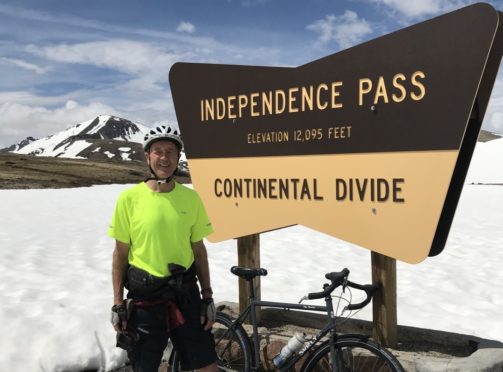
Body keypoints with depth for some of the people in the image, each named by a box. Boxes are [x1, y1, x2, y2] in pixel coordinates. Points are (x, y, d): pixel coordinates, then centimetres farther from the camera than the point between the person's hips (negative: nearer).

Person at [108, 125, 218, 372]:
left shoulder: (191, 198, -1)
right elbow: (120, 253, -2)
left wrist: (207, 297, 4)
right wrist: (118, 303, -3)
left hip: (185, 295, 2)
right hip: (143, 298, -1)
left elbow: (198, 250, 5)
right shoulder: (130, 198, -8)